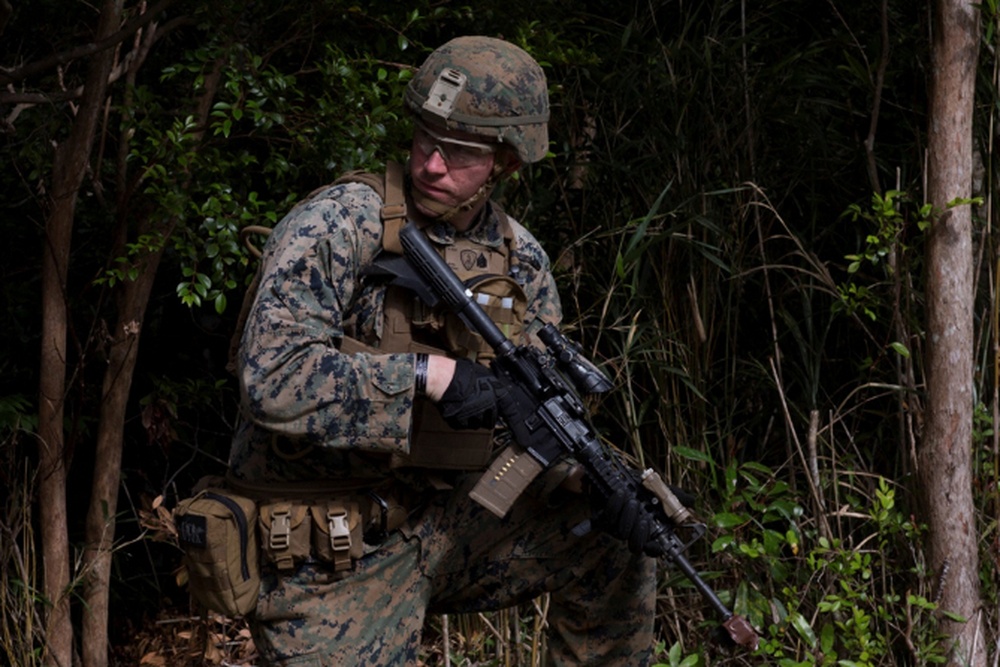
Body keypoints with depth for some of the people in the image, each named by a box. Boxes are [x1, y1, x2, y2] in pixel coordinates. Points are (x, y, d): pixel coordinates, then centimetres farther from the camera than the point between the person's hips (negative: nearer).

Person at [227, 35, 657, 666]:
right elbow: (273, 377, -26)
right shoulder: (340, 225, -15)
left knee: (615, 543, -4)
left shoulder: (521, 260, 5)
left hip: (445, 517, 6)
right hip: (332, 558, -6)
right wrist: (431, 373, -29)